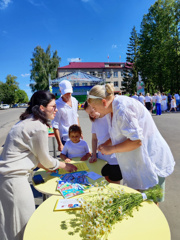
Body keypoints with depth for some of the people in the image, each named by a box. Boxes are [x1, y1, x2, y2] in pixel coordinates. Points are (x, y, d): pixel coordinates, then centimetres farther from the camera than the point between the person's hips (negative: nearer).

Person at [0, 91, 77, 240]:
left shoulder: (27, 121, 9)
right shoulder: (39, 127, -20)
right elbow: (45, 159, -10)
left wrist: (47, 167, 19)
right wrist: (65, 166, 7)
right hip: (14, 179, -9)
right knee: (23, 225, 8)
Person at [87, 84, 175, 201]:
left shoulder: (122, 109, -26)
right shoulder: (112, 109, 5)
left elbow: (136, 141, -28)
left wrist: (111, 149, -18)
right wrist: (106, 144, 5)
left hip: (149, 160, -9)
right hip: (135, 161, 9)